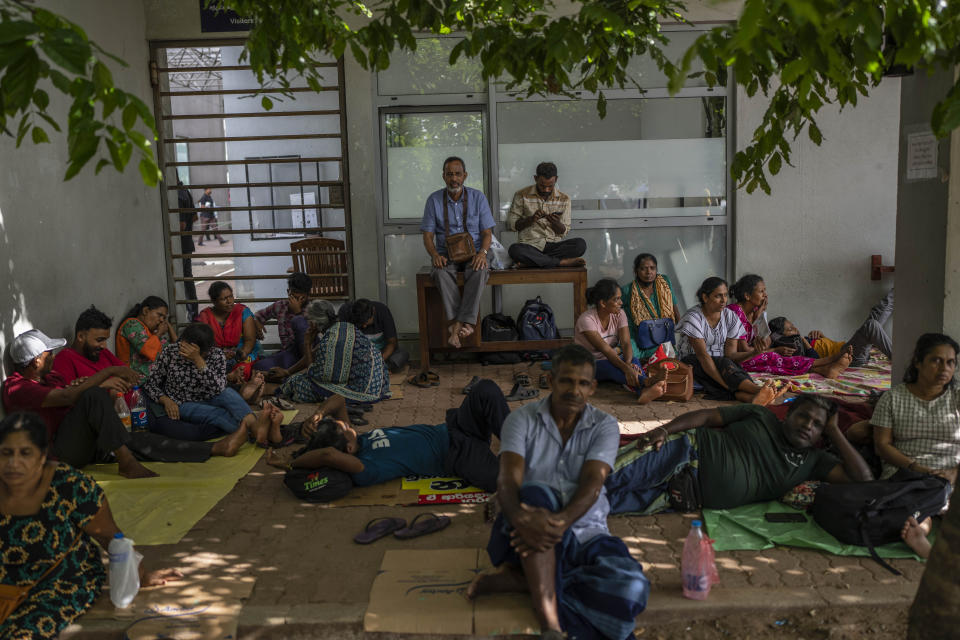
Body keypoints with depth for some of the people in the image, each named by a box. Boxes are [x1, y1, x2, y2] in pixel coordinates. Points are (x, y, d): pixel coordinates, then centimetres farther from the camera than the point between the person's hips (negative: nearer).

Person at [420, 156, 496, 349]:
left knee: (479, 271, -36)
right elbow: (427, 235, 4)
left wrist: (482, 252, -18)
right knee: (442, 273, -36)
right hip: (446, 255, 0)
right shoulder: (434, 200, 4)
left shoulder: (477, 197, 4)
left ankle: (456, 325, -39)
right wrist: (435, 255, -17)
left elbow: (487, 232, 4)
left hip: (473, 254, 0)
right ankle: (462, 324, -41)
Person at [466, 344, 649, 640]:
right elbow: (508, 479, -15)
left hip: (584, 532, 2)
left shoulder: (605, 426, 3)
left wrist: (561, 522, -34)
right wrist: (520, 518, -39)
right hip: (533, 528, -1)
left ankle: (519, 579, -16)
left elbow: (592, 483, -13)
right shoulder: (522, 420, 0)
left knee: (630, 589, -29)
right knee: (536, 494, -36)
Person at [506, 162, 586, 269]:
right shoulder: (522, 196, 3)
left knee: (581, 244, -26)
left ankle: (532, 261, -25)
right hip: (530, 245, -2)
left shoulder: (564, 199, 9)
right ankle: (562, 262, -29)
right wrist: (531, 219, -13)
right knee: (514, 250, -37)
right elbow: (511, 224, 3)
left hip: (554, 245, 2)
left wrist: (555, 223, -14)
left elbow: (563, 231, 9)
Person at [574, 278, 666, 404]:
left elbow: (626, 343, -15)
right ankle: (646, 383, -62)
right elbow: (605, 349, -32)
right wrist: (626, 368, -45)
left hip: (612, 360, 5)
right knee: (610, 366, -38)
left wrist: (628, 363, -37)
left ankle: (643, 391, -61)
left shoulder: (619, 314, -4)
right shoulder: (587, 319, -22)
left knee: (633, 361, -29)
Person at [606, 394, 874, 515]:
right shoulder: (761, 416, 12)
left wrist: (834, 432, 11)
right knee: (611, 476, -24)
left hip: (698, 498, 1)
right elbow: (708, 416, 4)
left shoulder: (814, 460, 18)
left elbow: (862, 478, 9)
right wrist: (664, 429, -13)